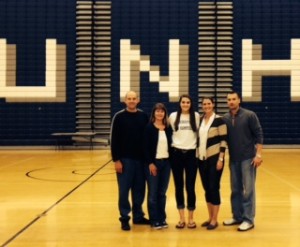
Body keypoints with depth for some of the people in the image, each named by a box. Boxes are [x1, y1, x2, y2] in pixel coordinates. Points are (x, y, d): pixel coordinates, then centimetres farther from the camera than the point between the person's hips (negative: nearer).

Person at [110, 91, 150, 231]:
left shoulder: (144, 116, 5)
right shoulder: (119, 117, -3)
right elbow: (114, 140, -5)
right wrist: (116, 160, -11)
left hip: (140, 159, 3)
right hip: (124, 159, -3)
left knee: (139, 189, 10)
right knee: (124, 190, 2)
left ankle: (138, 216, 24)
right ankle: (124, 219, 12)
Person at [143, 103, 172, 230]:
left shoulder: (168, 128, 7)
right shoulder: (149, 128, -6)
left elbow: (170, 145, 10)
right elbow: (146, 147, -9)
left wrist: (171, 160, 2)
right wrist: (150, 163, -14)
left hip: (166, 162, 4)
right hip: (153, 162, -4)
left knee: (162, 192, 10)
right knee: (153, 193, 3)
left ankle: (162, 218, 18)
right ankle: (154, 220, 10)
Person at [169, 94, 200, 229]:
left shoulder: (196, 116, 2)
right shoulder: (173, 116, 2)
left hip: (191, 153, -1)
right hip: (176, 153, 1)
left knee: (190, 187, 1)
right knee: (178, 186, 6)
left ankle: (191, 218, 12)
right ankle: (181, 218, 14)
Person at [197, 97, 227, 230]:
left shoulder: (219, 120, -7)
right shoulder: (200, 119, 9)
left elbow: (223, 140, -10)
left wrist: (220, 159, -15)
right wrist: (197, 156, 11)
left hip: (214, 158, -5)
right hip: (202, 158, 6)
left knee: (214, 188, -3)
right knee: (206, 188, 9)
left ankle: (214, 220, 5)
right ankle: (210, 217, 20)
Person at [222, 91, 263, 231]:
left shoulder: (249, 115, -6)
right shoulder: (225, 118, 5)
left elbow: (259, 135, -7)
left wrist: (258, 154, -13)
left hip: (248, 158, -4)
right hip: (233, 159, 4)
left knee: (248, 189, -2)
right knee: (235, 189, 11)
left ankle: (248, 219, 5)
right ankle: (237, 217, 21)